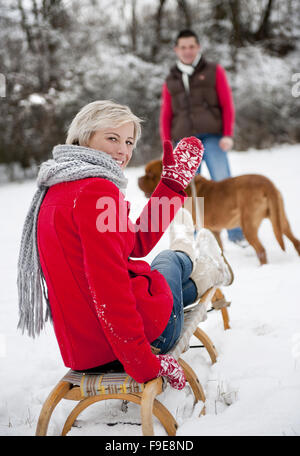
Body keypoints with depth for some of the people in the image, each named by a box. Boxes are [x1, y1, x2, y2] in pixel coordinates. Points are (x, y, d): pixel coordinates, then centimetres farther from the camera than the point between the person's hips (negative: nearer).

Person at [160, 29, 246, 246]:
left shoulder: (214, 71, 12)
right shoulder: (170, 81, 18)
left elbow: (227, 104, 5)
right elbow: (166, 116, 16)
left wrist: (228, 135, -6)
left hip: (212, 137, -2)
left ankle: (237, 234, -3)